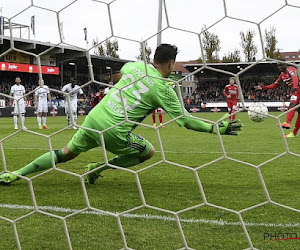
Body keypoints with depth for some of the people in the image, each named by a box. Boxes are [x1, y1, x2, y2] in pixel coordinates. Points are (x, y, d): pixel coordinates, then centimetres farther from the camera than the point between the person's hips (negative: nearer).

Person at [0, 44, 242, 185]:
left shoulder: (134, 66, 10)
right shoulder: (163, 90, -5)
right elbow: (185, 120, -3)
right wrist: (219, 128, 3)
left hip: (93, 119, 6)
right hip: (114, 132, -6)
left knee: (66, 153, 21)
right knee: (149, 151, 16)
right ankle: (98, 168, 10)